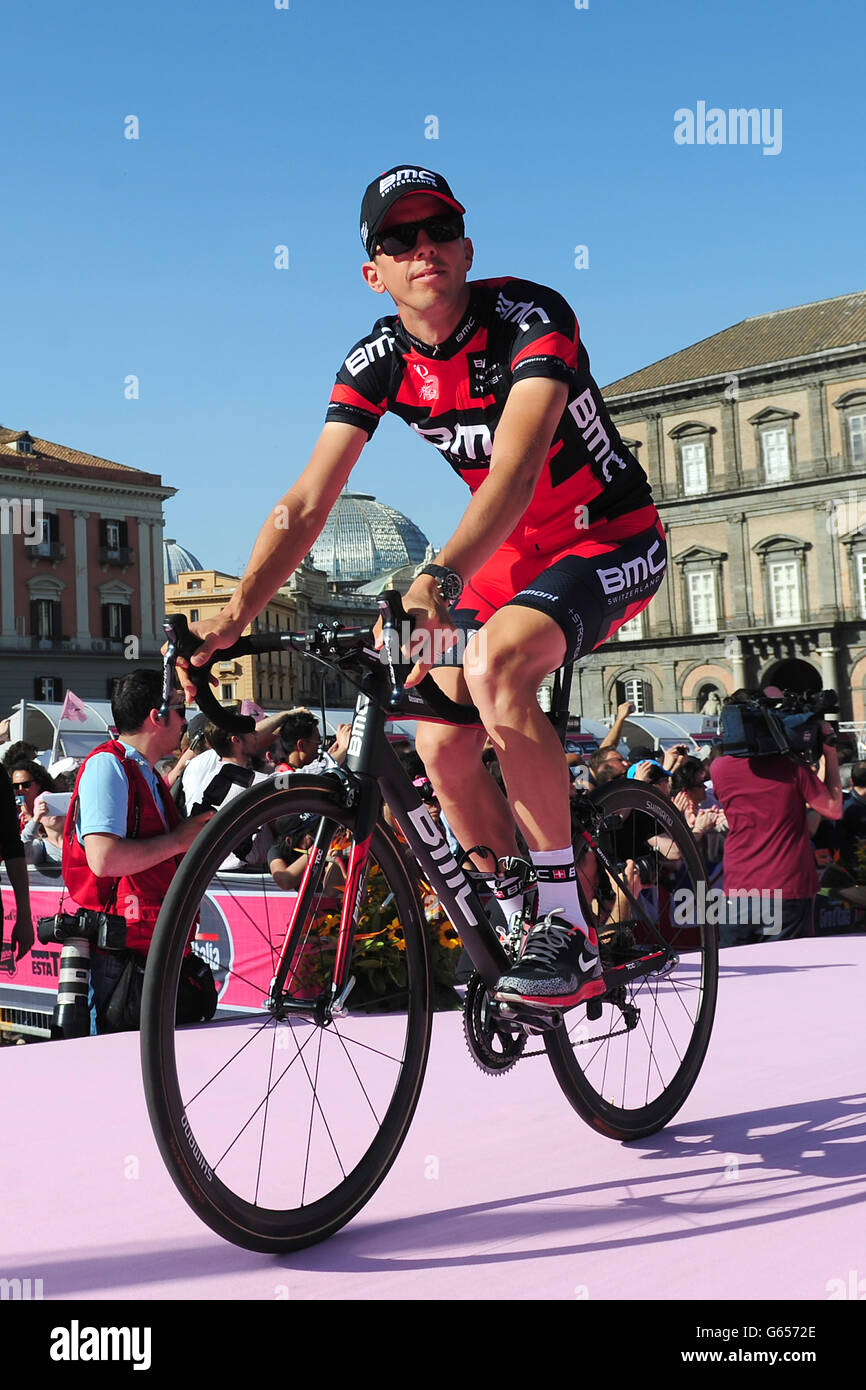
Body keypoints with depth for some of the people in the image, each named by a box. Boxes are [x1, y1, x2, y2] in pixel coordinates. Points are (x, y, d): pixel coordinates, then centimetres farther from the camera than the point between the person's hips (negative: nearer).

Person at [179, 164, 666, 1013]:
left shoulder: (531, 317, -23)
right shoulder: (378, 362, -7)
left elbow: (516, 467, -39)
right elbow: (305, 504, -13)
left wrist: (443, 576, -54)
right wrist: (233, 616, -26)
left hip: (613, 538, -6)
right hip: (514, 552, 6)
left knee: (494, 663, -33)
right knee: (441, 747, -7)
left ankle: (569, 932, -25)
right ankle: (516, 935, 16)